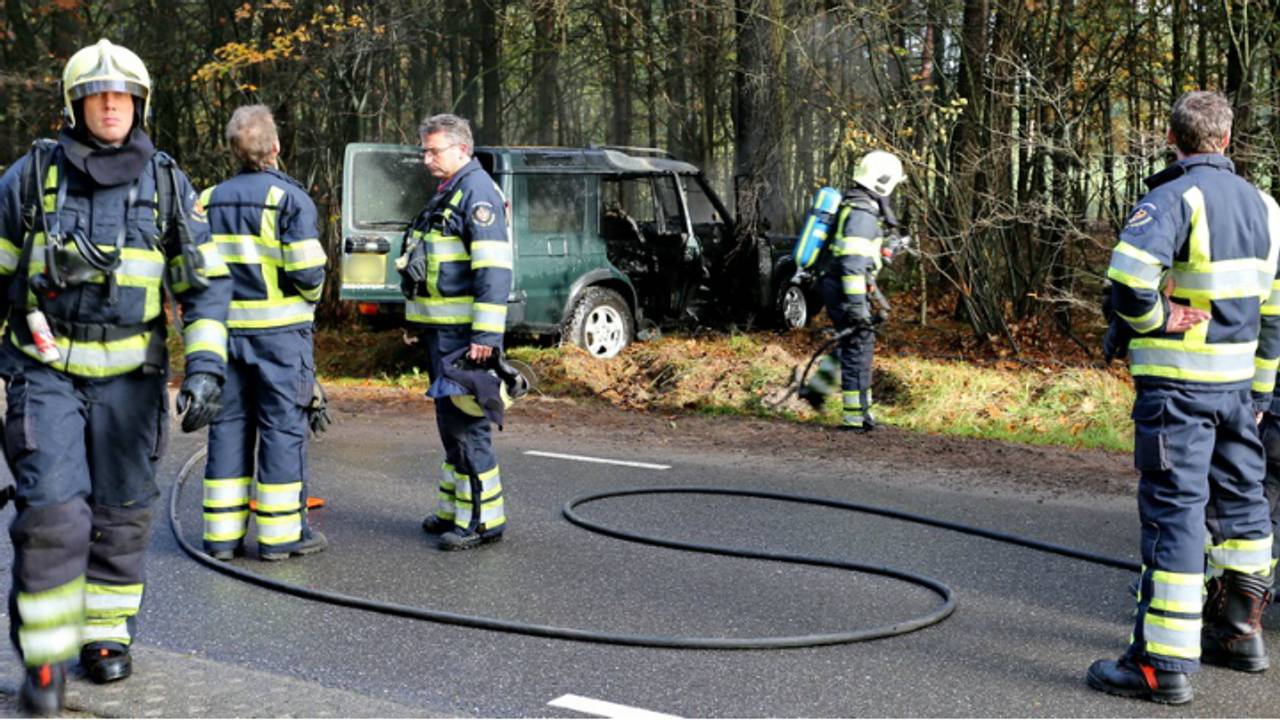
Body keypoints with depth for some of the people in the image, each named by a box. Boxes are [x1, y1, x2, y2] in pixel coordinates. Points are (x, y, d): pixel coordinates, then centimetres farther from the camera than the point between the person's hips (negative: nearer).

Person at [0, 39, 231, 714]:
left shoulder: (166, 183, 1)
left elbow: (207, 282, 1)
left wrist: (205, 368, -9)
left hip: (129, 375, 2)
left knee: (121, 515, 9)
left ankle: (107, 634, 26)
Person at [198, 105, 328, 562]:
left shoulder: (209, 200, 9)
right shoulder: (290, 198, -9)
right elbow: (306, 271, -15)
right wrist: (311, 293, 6)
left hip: (224, 330, 5)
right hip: (278, 330, -5)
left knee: (228, 425, 9)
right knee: (283, 426, 2)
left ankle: (222, 534, 12)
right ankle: (281, 533, 5)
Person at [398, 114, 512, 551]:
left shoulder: (477, 192, -13)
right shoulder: (446, 195, 20)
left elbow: (494, 269, -21)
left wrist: (486, 334, -26)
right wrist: (419, 320, 26)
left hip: (463, 333, -11)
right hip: (441, 330, 11)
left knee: (465, 422, -10)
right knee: (450, 421, 16)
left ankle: (483, 518, -5)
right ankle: (456, 509, 25)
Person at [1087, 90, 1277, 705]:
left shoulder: (1173, 199, -14)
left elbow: (1129, 281, -31)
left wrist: (1159, 317, -11)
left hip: (1176, 383, -7)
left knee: (1173, 511, -6)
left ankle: (1164, 663, -4)